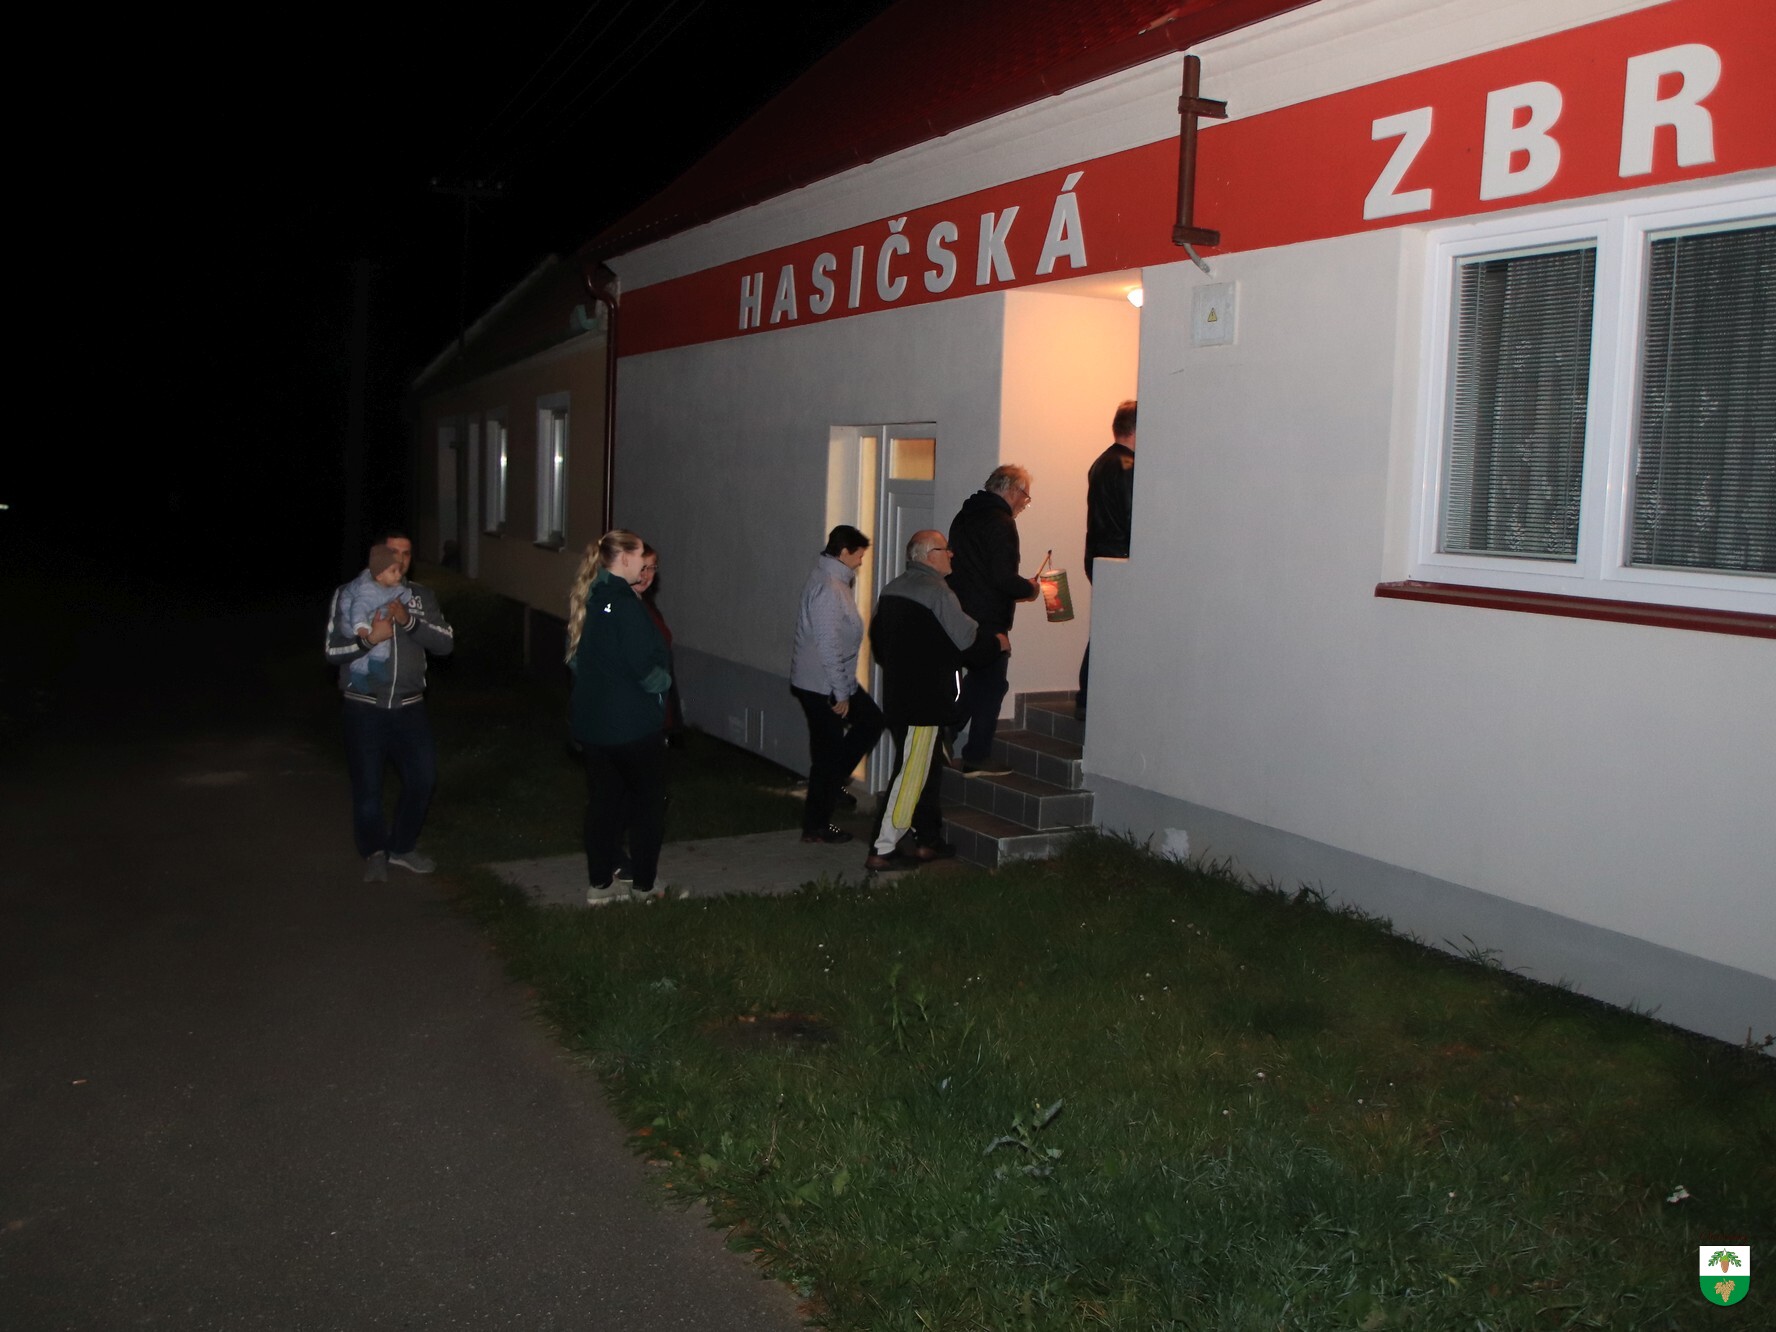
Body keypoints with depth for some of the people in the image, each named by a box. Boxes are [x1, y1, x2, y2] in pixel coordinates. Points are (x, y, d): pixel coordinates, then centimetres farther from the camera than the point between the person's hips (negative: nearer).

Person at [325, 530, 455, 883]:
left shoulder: (421, 596, 5)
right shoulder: (349, 594, -2)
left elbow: (446, 643, -7)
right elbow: (333, 650, -7)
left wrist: (409, 621, -20)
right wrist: (369, 639, -24)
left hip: (409, 707, 2)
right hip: (365, 708, -2)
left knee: (423, 778, 2)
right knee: (367, 785, 5)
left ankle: (402, 846, 25)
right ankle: (374, 853, 27)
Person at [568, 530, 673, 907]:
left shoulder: (586, 600, 6)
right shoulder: (625, 603, -20)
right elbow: (644, 665, -21)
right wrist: (663, 680, -1)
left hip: (593, 721, 7)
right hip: (634, 722, -7)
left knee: (603, 801, 15)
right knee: (649, 803, 10)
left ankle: (600, 884, 20)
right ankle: (645, 885, 18)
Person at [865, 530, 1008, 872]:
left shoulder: (891, 590, 12)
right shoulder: (936, 591, -15)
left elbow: (877, 639, 19)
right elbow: (968, 639, -14)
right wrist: (997, 643, 4)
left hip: (896, 695, 9)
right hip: (925, 700, -9)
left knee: (928, 768, 19)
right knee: (911, 773, -5)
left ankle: (930, 840, 26)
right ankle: (882, 850, -3)